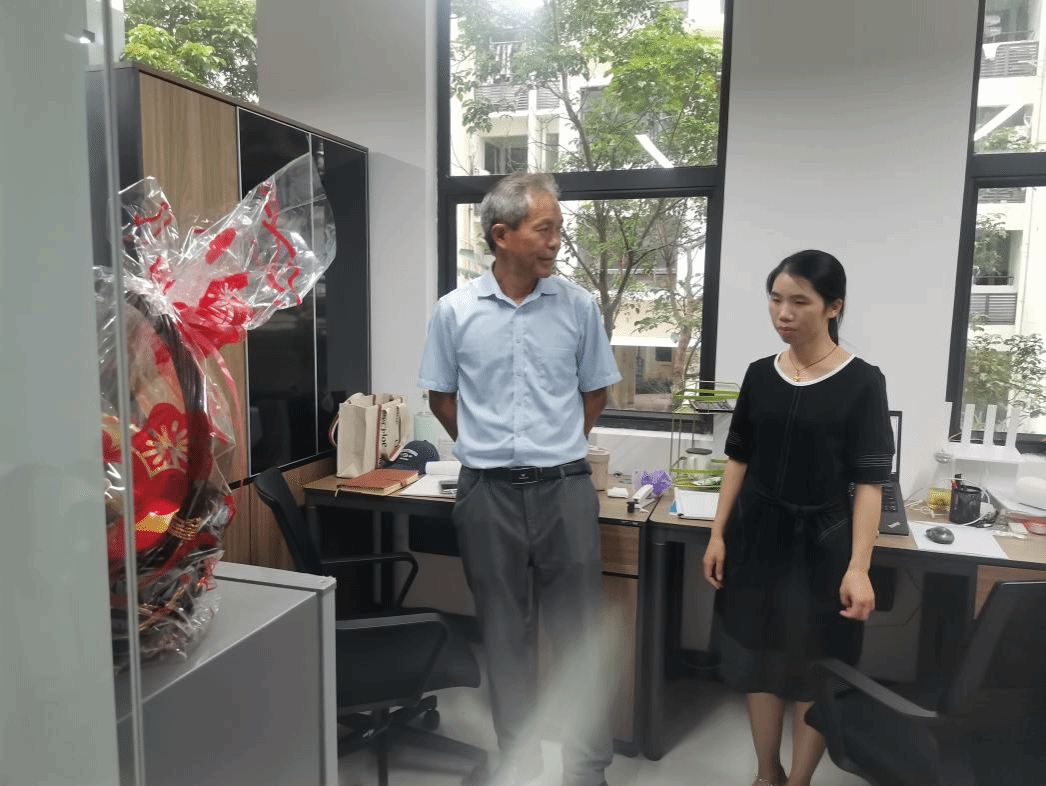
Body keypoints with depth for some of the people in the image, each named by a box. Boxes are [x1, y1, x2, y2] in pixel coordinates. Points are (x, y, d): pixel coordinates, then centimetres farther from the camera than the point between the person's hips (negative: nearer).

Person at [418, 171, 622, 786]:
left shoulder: (578, 305, 0)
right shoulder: (455, 310, -1)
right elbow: (441, 396, 10)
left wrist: (558, 448, 10)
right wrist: (490, 449, 9)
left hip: (565, 487, 0)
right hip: (488, 493, 1)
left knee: (581, 632, 6)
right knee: (506, 636, 13)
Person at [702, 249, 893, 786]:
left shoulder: (862, 383, -9)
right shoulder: (760, 375, 2)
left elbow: (869, 482, -10)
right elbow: (739, 459, 7)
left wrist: (858, 567, -16)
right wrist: (718, 535, 3)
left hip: (821, 542, -3)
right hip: (757, 534, 4)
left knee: (814, 672, 9)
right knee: (758, 660, 14)